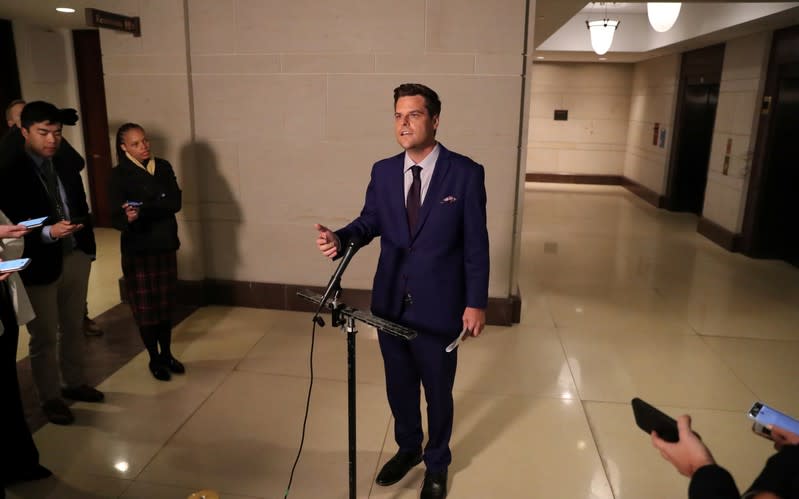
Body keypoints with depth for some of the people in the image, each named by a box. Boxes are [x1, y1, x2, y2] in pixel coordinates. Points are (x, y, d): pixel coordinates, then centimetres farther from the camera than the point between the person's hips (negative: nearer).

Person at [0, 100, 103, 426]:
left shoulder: (66, 168, 6)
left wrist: (88, 245, 0)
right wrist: (47, 233, -29)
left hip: (75, 258, 6)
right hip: (39, 264, -6)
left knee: (73, 328, 20)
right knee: (44, 337, 10)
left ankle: (74, 383, 37)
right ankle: (50, 398, 26)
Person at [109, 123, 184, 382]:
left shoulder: (163, 167, 3)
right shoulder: (119, 175, -8)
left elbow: (175, 202, -9)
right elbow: (116, 218, -14)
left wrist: (143, 209, -22)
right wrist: (128, 219, -37)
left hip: (165, 245, 3)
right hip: (137, 248, -3)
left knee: (166, 304, 11)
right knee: (145, 307, 4)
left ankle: (167, 354, 25)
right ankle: (154, 359, 20)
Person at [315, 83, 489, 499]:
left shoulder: (466, 173, -11)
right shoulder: (383, 171, 1)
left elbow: (476, 244, -9)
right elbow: (369, 222, 2)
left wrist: (476, 303, -10)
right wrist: (340, 238, -20)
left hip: (438, 306, -3)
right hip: (390, 303, 4)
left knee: (437, 391, 16)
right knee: (399, 385, 21)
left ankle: (437, 463, 41)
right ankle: (407, 449, 48)